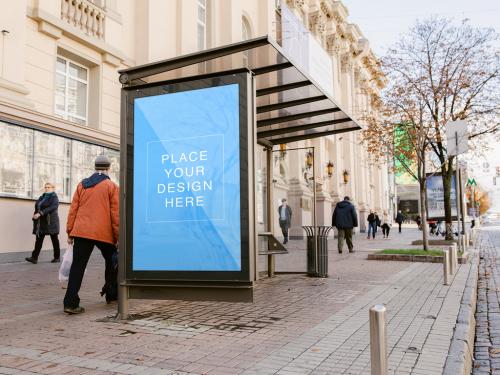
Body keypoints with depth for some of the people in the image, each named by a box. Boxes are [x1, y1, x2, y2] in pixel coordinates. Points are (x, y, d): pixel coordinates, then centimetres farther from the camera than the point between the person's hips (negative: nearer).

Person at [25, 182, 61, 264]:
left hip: (51, 221, -6)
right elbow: (37, 207, 19)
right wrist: (35, 215, 2)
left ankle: (57, 257, 11)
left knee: (54, 239, 2)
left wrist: (40, 213, -27)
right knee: (38, 239, -1)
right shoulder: (42, 197, 17)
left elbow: (52, 207, -20)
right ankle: (34, 258, -4)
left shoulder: (54, 197, -5)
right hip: (41, 222, 7)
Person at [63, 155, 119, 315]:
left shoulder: (82, 185, 12)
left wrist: (70, 232, 14)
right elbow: (115, 213, -4)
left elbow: (73, 209, 10)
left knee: (77, 266, 2)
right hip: (104, 233, -2)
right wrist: (118, 237, 1)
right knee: (112, 262, 19)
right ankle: (112, 294, 28)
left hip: (81, 231, 3)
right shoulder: (112, 186, 0)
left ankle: (71, 302, -7)